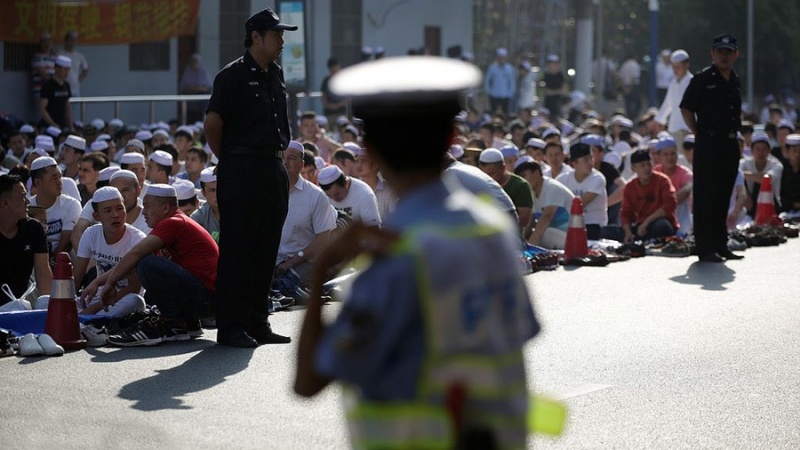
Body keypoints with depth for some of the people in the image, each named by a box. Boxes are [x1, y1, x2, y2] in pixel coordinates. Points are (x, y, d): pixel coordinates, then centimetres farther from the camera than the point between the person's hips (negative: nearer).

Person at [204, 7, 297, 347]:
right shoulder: (234, 75, -9)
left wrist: (279, 156, 17)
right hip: (241, 172, -8)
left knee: (266, 249, 10)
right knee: (237, 249, -5)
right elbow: (213, 122, -11)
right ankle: (231, 327, -2)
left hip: (274, 170, 8)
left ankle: (257, 322, 17)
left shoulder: (276, 75, 14)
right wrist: (228, 160, -2)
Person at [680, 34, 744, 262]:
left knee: (723, 196, 12)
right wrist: (700, 134, -5)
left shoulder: (735, 81, 15)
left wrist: (737, 135, 15)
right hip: (708, 144, -7)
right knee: (705, 197, -6)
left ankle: (720, 245, 19)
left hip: (730, 144, 7)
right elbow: (686, 109, -3)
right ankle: (706, 248, -5)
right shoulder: (702, 79, -5)